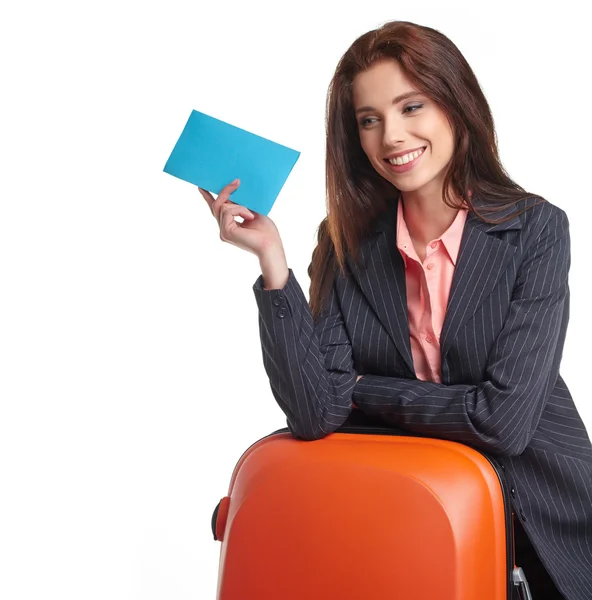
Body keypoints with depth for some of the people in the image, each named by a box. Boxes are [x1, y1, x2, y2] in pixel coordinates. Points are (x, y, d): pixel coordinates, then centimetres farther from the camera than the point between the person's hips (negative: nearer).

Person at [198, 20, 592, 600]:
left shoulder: (536, 228, -11)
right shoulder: (347, 243, -3)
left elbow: (504, 418, -19)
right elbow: (314, 414, -13)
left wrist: (364, 390, -8)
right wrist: (271, 260, -19)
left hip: (537, 509, -1)